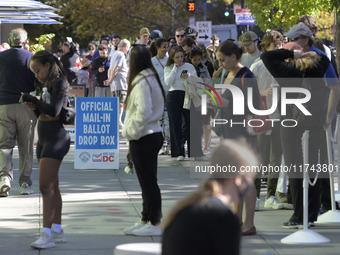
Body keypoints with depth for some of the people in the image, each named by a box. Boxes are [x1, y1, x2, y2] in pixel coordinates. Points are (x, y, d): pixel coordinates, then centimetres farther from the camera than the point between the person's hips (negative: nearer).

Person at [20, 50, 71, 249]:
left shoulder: (59, 83, -11)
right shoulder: (48, 85, 15)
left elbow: (54, 110, -22)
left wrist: (32, 99, -14)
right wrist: (35, 107, 0)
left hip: (57, 138, -9)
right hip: (44, 139, 9)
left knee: (46, 186, -15)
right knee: (52, 187, 11)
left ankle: (47, 234, -18)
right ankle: (57, 231, 16)